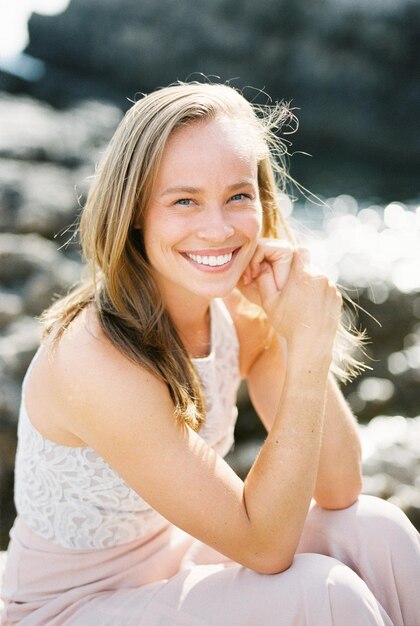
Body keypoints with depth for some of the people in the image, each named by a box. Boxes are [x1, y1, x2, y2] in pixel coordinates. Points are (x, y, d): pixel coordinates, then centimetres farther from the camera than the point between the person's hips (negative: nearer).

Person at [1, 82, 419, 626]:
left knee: (374, 530, -14)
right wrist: (308, 349, -33)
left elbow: (339, 490, -12)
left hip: (175, 560, 6)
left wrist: (298, 334, -24)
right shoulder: (94, 361, -32)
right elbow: (264, 548, -27)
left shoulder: (243, 310, -12)